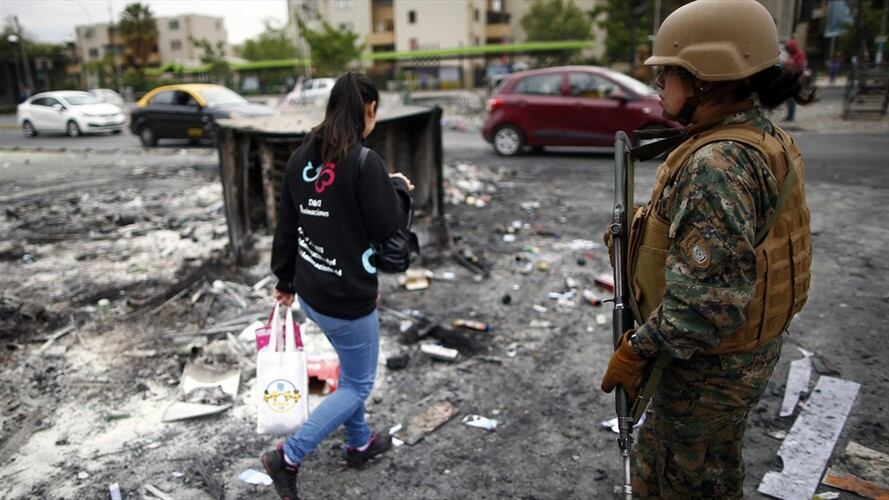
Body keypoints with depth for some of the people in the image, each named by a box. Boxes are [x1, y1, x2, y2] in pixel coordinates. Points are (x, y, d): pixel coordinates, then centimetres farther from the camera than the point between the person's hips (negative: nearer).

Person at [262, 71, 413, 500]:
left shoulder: (302, 156, 2)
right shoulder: (364, 161, -21)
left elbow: (287, 223, 8)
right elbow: (387, 227, -15)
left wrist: (285, 278, 18)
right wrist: (397, 188, 3)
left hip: (311, 291, 8)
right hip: (348, 298, -8)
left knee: (351, 368, 28)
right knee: (357, 385, 12)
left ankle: (359, 443, 44)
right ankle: (288, 457, 11)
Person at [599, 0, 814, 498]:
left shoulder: (718, 164, -29)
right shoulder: (766, 139, 3)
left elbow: (708, 297, -33)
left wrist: (638, 350, -22)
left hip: (708, 364, -9)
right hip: (749, 350, 9)